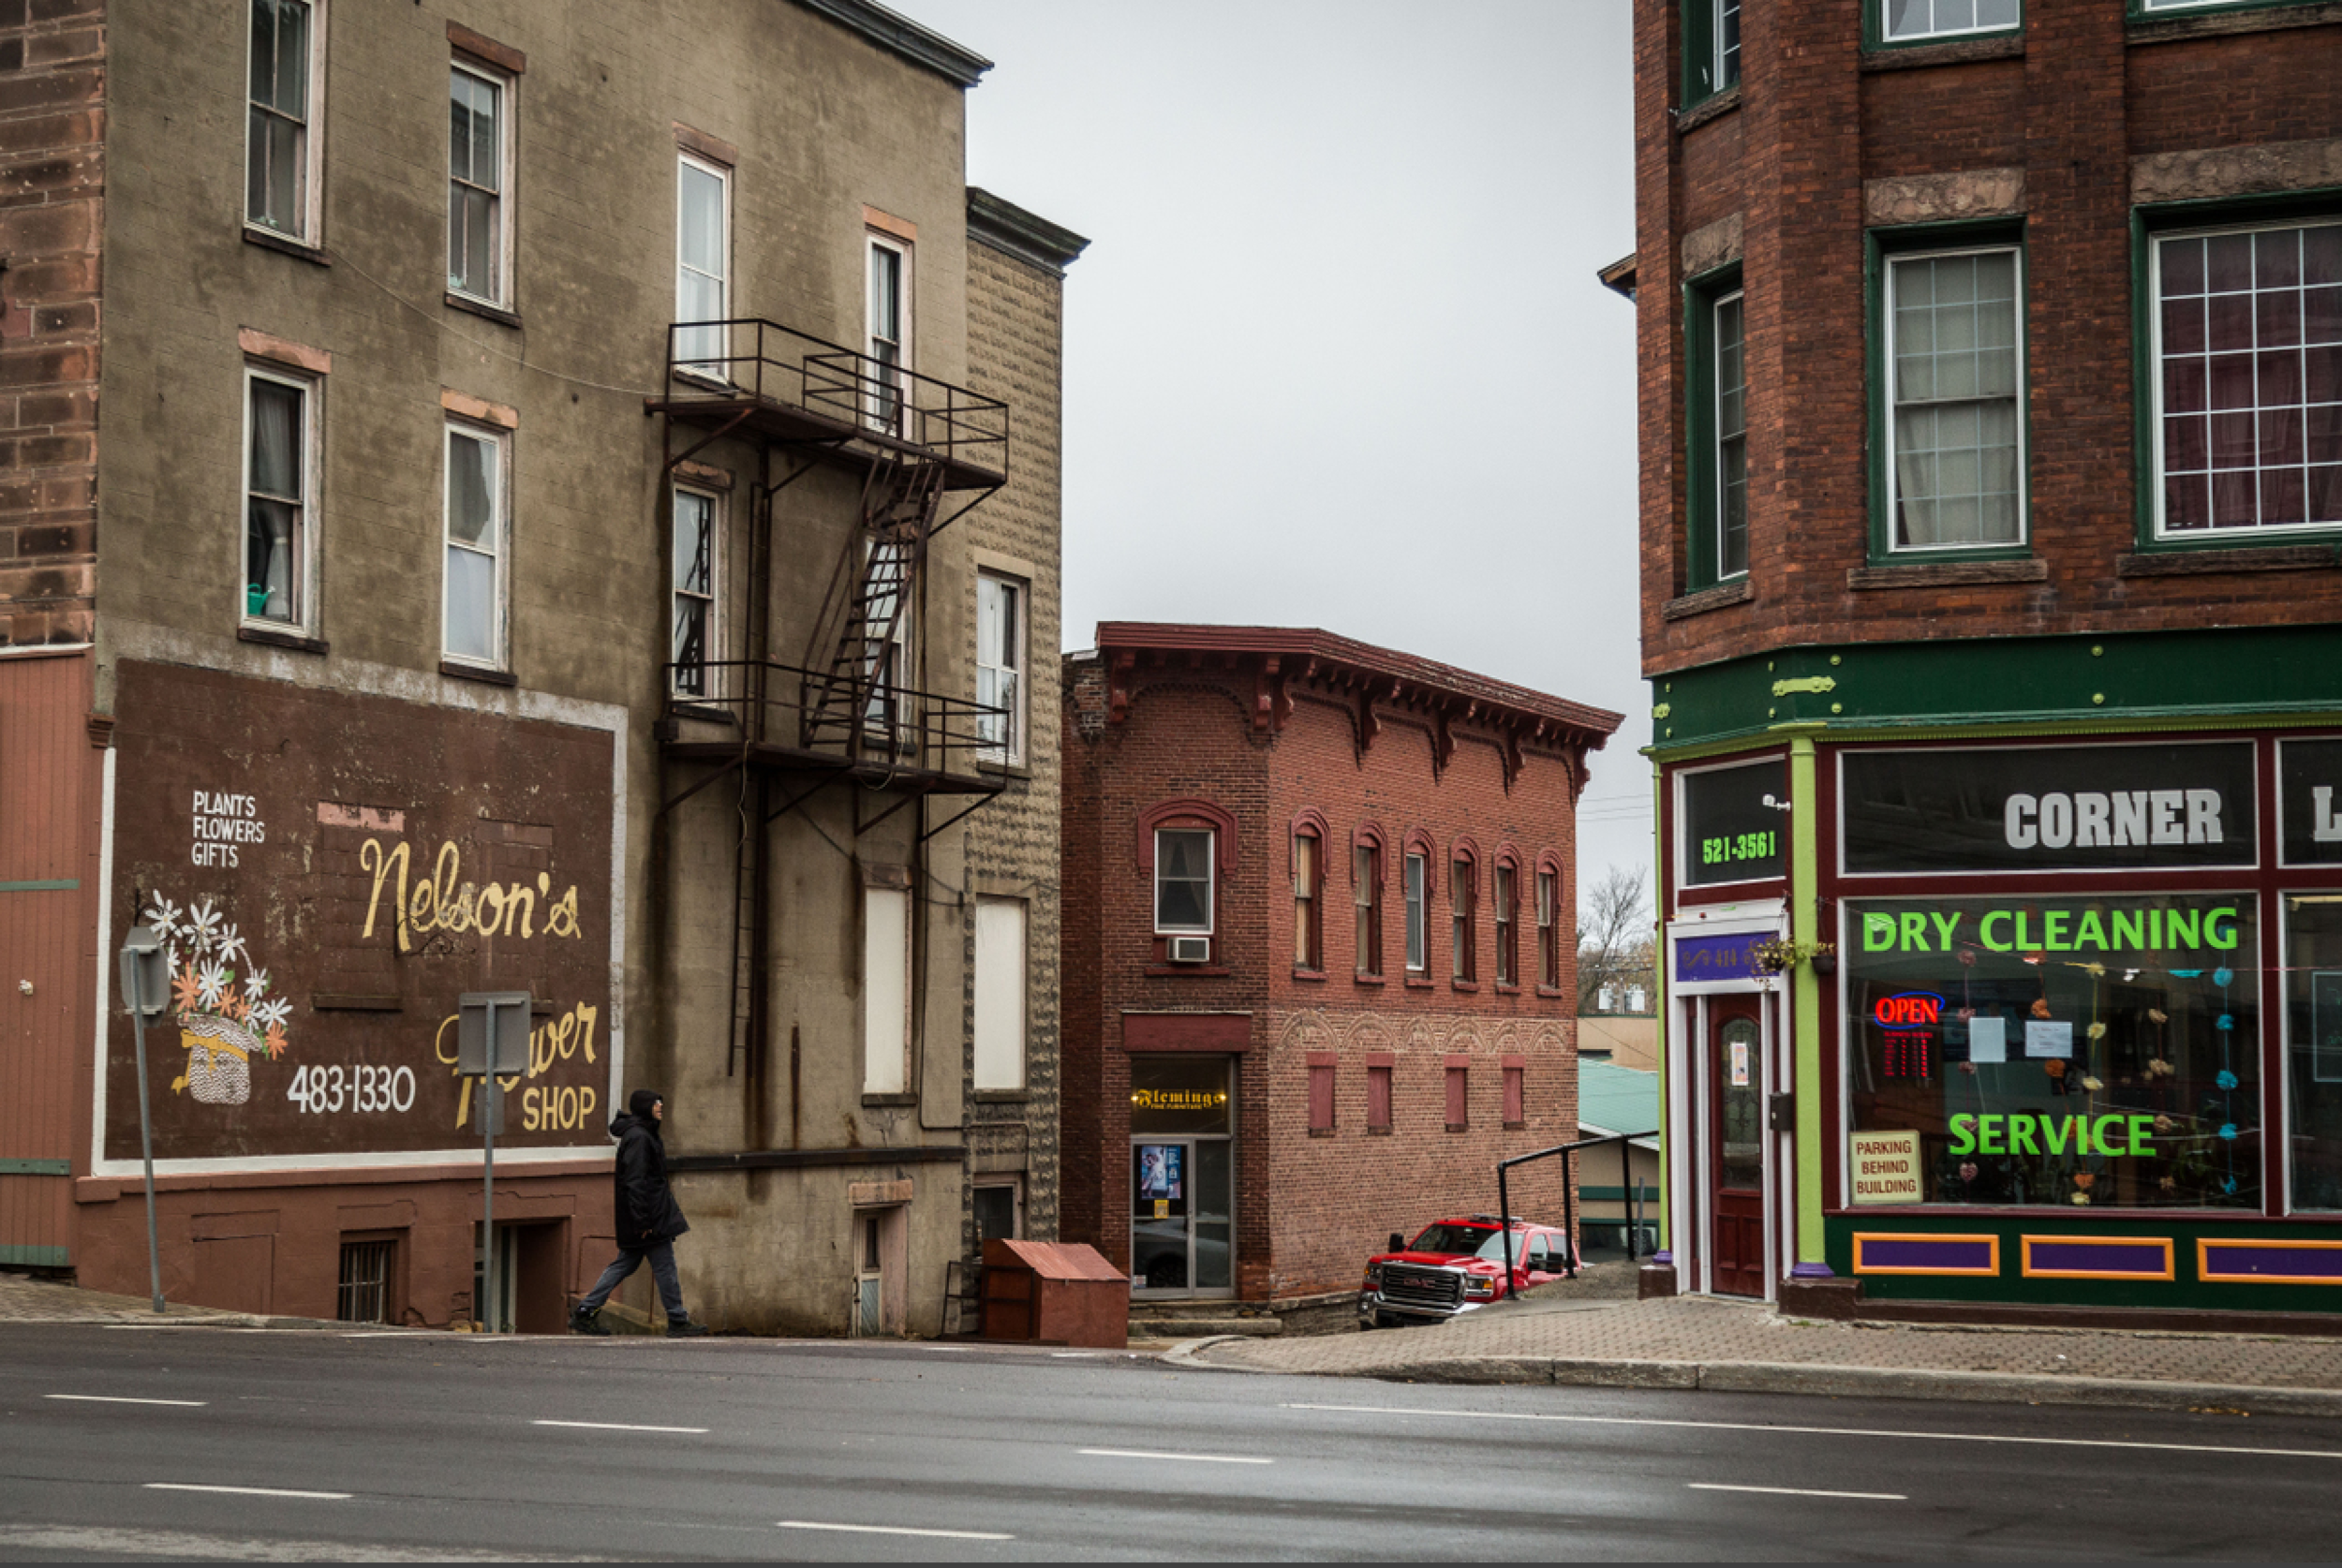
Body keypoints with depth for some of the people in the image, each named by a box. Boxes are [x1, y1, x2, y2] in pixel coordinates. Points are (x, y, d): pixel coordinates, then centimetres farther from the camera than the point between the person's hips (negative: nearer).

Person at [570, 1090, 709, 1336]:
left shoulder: (643, 1134, 16)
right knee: (664, 1266, -3)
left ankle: (585, 1312, 12)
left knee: (626, 1263, 12)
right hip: (651, 1216, -10)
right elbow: (635, 1181, -22)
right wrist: (642, 1221, -23)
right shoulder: (638, 1137, -16)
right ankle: (678, 1321, 4)